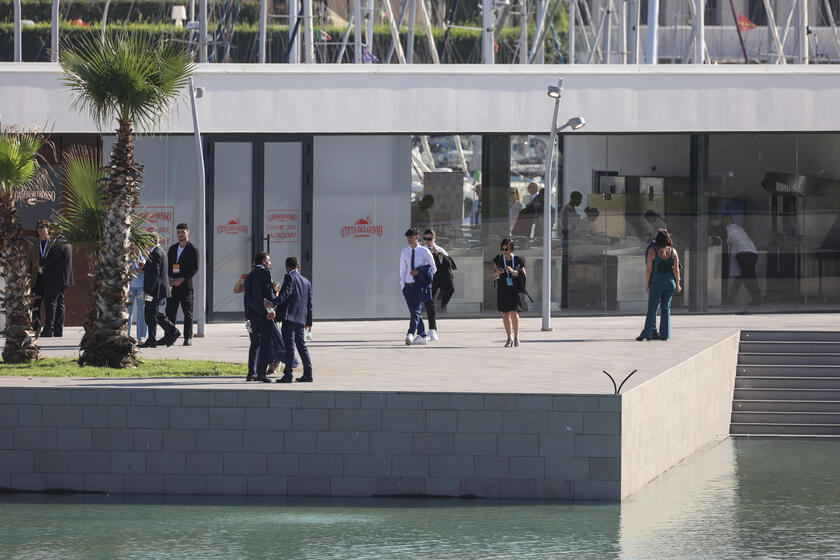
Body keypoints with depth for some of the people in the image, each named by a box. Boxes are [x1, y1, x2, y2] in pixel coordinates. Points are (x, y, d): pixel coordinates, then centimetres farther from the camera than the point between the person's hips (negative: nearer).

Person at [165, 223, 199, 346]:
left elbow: (195, 268, -7)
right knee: (170, 312, 1)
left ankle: (188, 338, -1)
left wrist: (182, 279, -15)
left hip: (185, 285, -5)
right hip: (172, 285, 5)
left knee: (187, 312, -3)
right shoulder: (172, 248, 17)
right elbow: (167, 265, 19)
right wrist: (169, 278, -1)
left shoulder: (192, 250, 0)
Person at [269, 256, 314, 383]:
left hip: (289, 316, -8)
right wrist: (309, 322, 26)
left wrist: (273, 302, -30)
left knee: (289, 345, -11)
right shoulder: (306, 282, 20)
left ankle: (288, 375, -15)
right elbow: (309, 304, 22)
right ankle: (308, 374, 13)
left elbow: (286, 293, -20)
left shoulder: (289, 277, -3)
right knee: (301, 345, 14)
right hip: (301, 318, 8)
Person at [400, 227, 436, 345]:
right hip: (409, 285, 5)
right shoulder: (404, 253, 10)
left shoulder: (425, 252, 0)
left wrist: (419, 272, -10)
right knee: (413, 312, 6)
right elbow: (402, 271, 12)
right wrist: (402, 287, 5)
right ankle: (422, 337, 14)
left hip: (420, 285, -5)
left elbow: (433, 268, 5)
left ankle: (410, 334, -29)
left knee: (416, 310, -17)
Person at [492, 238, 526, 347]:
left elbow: (523, 275, 0)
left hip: (514, 289, -2)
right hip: (502, 289, 2)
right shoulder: (498, 259, 6)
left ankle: (516, 336, 1)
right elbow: (494, 275, 8)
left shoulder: (518, 260, 0)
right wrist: (498, 273, -15)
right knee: (505, 314, 3)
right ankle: (509, 338, 13)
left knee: (513, 313, -13)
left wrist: (513, 271, -17)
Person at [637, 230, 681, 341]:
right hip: (670, 281, 3)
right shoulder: (673, 251, 1)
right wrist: (677, 284, 8)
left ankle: (647, 334, -6)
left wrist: (647, 284, 2)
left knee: (652, 308, -1)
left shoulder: (653, 252, -7)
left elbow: (649, 269, -7)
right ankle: (665, 334, 9)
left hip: (657, 281, -3)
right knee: (666, 307, 10)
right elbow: (676, 269, 1)